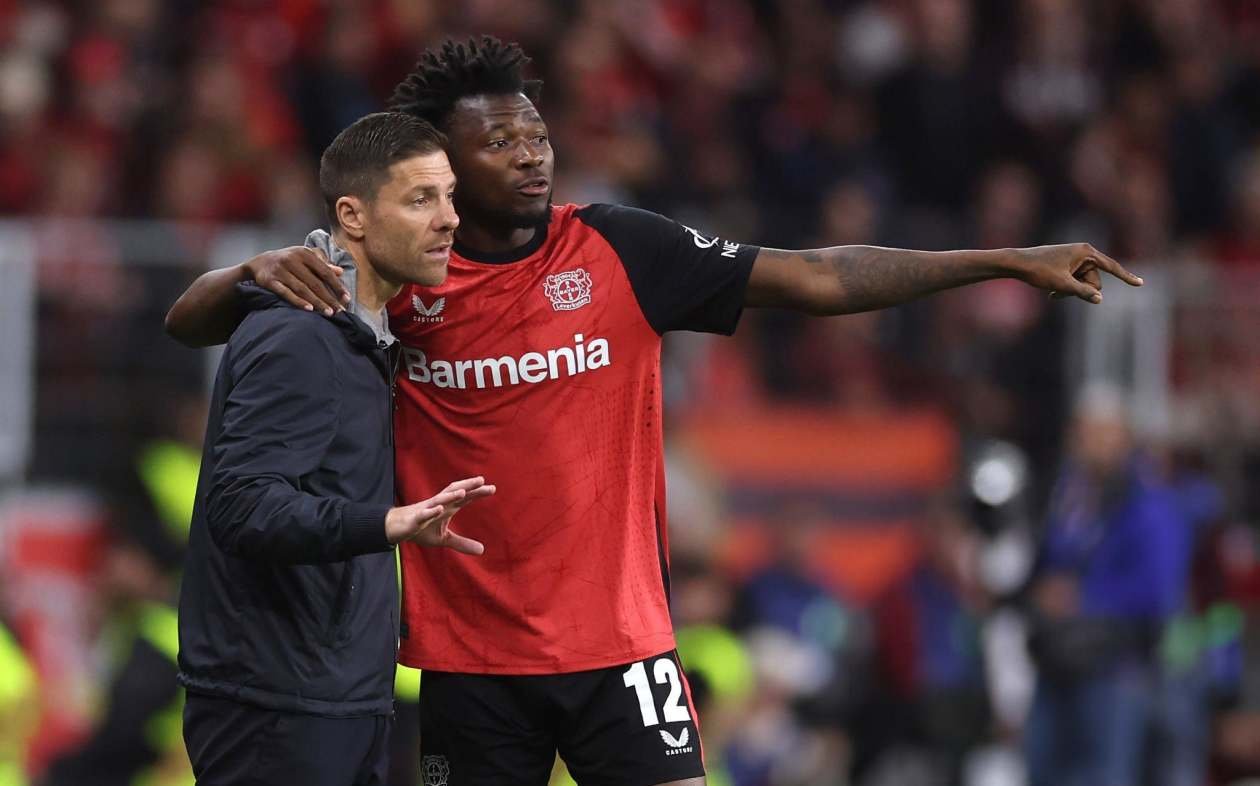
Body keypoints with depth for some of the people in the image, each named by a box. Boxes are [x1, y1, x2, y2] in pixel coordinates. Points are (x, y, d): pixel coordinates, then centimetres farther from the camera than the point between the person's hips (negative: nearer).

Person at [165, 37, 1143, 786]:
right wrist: (260, 270, -22)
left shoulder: (621, 251, -3)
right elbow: (189, 323, 1)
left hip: (617, 637, 0)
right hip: (469, 659, 1)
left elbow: (817, 278, -3)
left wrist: (1009, 260, -7)